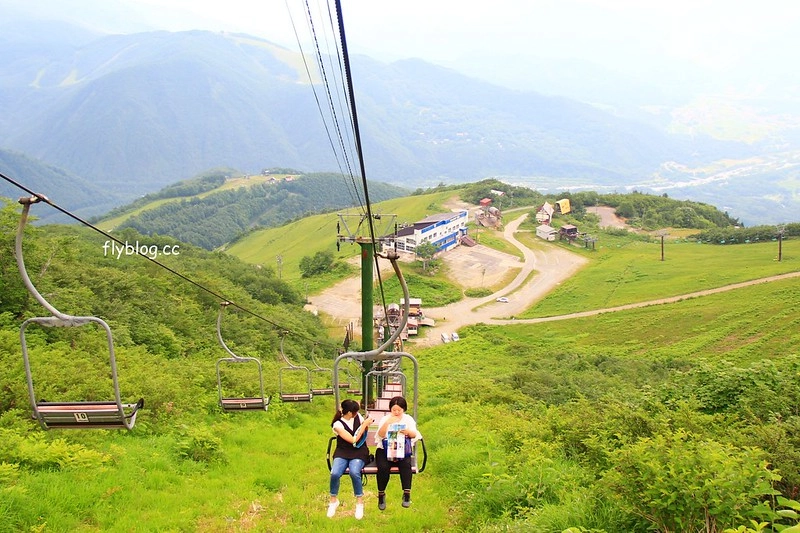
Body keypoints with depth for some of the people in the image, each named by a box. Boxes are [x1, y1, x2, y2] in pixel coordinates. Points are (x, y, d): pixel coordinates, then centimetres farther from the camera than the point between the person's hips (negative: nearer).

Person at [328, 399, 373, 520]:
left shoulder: (358, 416, 1)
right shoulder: (338, 425, -11)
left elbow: (364, 433, 18)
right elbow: (353, 440, -16)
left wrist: (368, 425, -5)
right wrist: (364, 424, -14)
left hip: (359, 452, 1)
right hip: (343, 452, -1)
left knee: (354, 472, -30)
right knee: (335, 473, -29)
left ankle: (360, 503, -10)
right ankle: (333, 501, 0)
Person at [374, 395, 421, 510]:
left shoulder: (408, 419, 9)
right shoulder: (385, 419, 4)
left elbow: (414, 435, -6)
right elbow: (380, 435, -12)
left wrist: (408, 432, -30)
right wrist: (387, 423, -29)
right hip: (385, 449, -1)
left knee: (406, 464, -31)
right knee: (383, 466, -30)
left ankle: (407, 494, -24)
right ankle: (381, 494, -14)